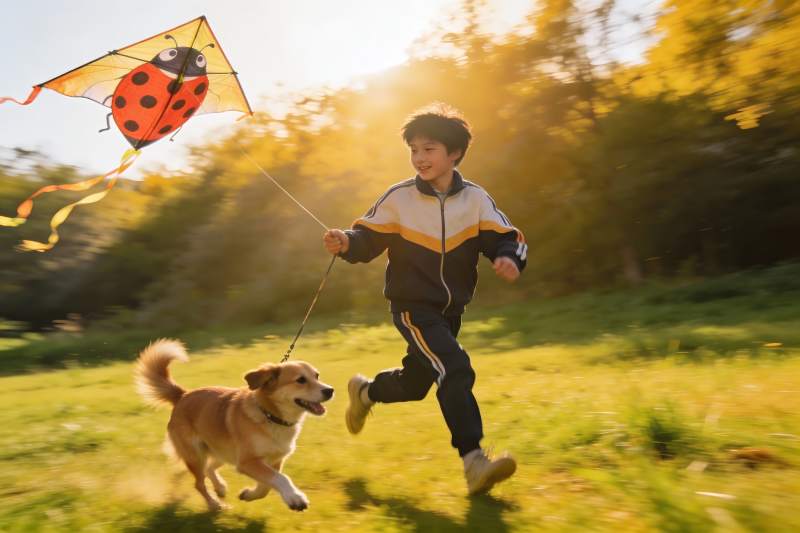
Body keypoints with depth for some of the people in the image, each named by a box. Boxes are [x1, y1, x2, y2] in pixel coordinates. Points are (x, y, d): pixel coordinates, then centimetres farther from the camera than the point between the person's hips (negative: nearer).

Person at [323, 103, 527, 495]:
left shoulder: (475, 198, -4)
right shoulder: (398, 197, -9)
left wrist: (509, 259, -26)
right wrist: (346, 243, -27)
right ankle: (474, 462, -15)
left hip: (451, 308, 5)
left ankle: (365, 392, 47)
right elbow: (368, 236, -5)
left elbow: (508, 238, -3)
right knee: (456, 371, -23)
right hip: (413, 306, -4)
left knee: (415, 383, 17)